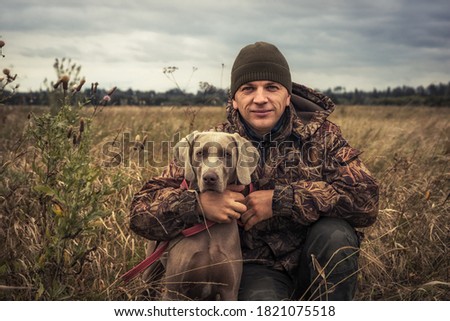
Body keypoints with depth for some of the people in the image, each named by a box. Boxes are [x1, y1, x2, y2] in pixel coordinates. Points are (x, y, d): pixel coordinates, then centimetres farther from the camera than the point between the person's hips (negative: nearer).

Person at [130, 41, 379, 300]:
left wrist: (279, 200, -24)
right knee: (261, 299, -34)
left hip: (318, 261, 3)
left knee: (334, 232, -28)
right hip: (256, 268, -3)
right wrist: (199, 202, -31)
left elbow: (366, 199, -17)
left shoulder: (321, 134, -3)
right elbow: (143, 212, -10)